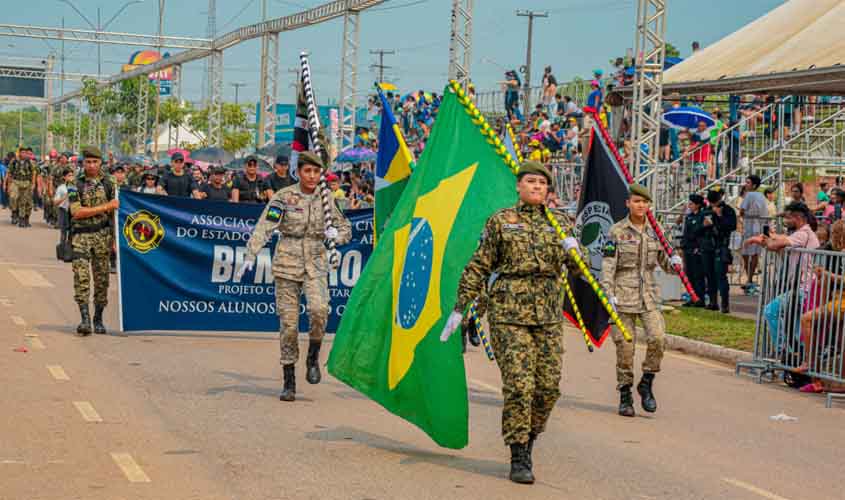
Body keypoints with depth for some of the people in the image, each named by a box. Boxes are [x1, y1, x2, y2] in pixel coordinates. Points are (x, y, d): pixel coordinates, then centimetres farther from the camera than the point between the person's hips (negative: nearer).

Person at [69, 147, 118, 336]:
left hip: (102, 236, 2)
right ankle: (84, 319, -13)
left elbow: (114, 212, 12)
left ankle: (98, 319, 15)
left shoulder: (108, 185, 9)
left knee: (101, 279, 5)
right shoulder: (76, 185, 1)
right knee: (81, 277, -11)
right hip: (81, 236, -2)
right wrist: (104, 207, -13)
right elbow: (76, 212, -10)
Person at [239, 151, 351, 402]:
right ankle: (289, 383, 9)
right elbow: (264, 227, -12)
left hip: (315, 264, 2)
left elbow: (346, 229, 16)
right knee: (288, 323, -1)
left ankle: (313, 358, 0)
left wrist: (336, 234, -7)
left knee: (319, 310, -25)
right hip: (287, 263, -1)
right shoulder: (283, 197, -3)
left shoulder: (325, 200, 7)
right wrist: (250, 256, -24)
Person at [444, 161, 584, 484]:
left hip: (548, 313, 4)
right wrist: (459, 308, 3)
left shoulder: (561, 223, 13)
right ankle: (519, 459, -3)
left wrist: (574, 252, -12)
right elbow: (479, 267, 6)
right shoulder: (500, 221, 5)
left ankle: (527, 442, 25)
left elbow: (579, 269, 11)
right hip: (509, 311, -3)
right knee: (518, 384, -11)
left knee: (549, 386, 2)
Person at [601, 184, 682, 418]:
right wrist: (609, 294, -16)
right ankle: (625, 395, 11)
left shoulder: (655, 231, 10)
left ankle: (646, 384, 3)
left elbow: (664, 262, 17)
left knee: (657, 337, -16)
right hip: (624, 293, -3)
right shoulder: (617, 231, -2)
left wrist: (674, 262, -6)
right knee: (625, 346, -2)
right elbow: (608, 265, -6)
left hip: (649, 294, 3)